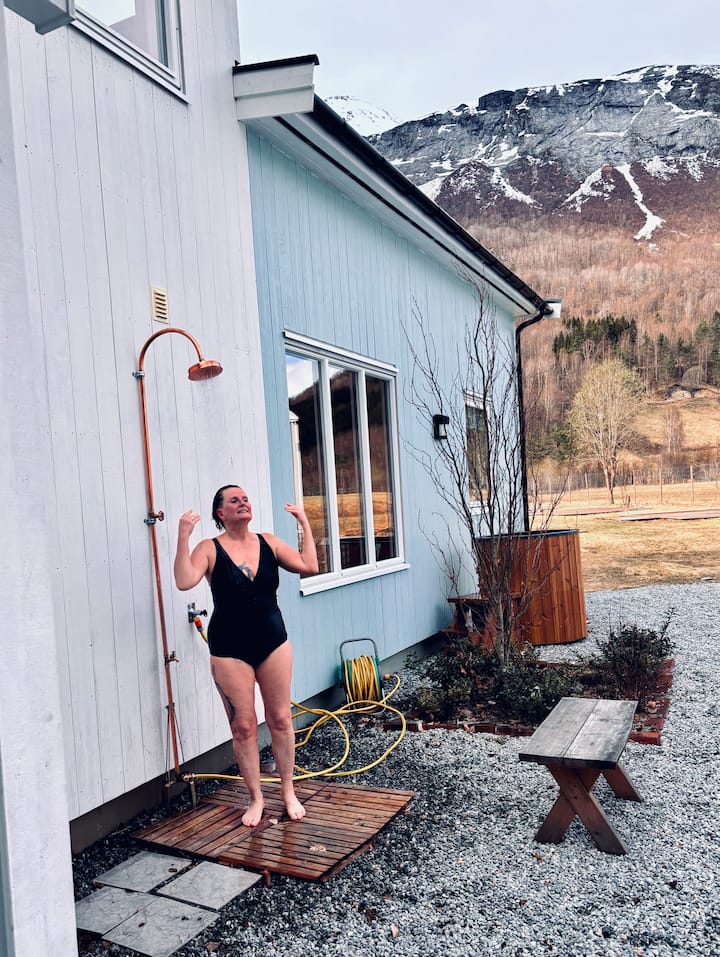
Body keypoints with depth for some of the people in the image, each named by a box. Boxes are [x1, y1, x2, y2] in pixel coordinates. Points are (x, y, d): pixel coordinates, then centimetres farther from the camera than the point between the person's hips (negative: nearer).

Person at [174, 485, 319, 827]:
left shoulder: (268, 542, 2)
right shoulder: (210, 548, -7)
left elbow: (308, 566, -4)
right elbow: (184, 581, -23)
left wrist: (305, 524, -4)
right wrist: (183, 537, -26)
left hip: (272, 641, 3)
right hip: (229, 649, -2)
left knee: (280, 718, 9)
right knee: (243, 725, 6)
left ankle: (288, 792, 27)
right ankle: (256, 798, 24)